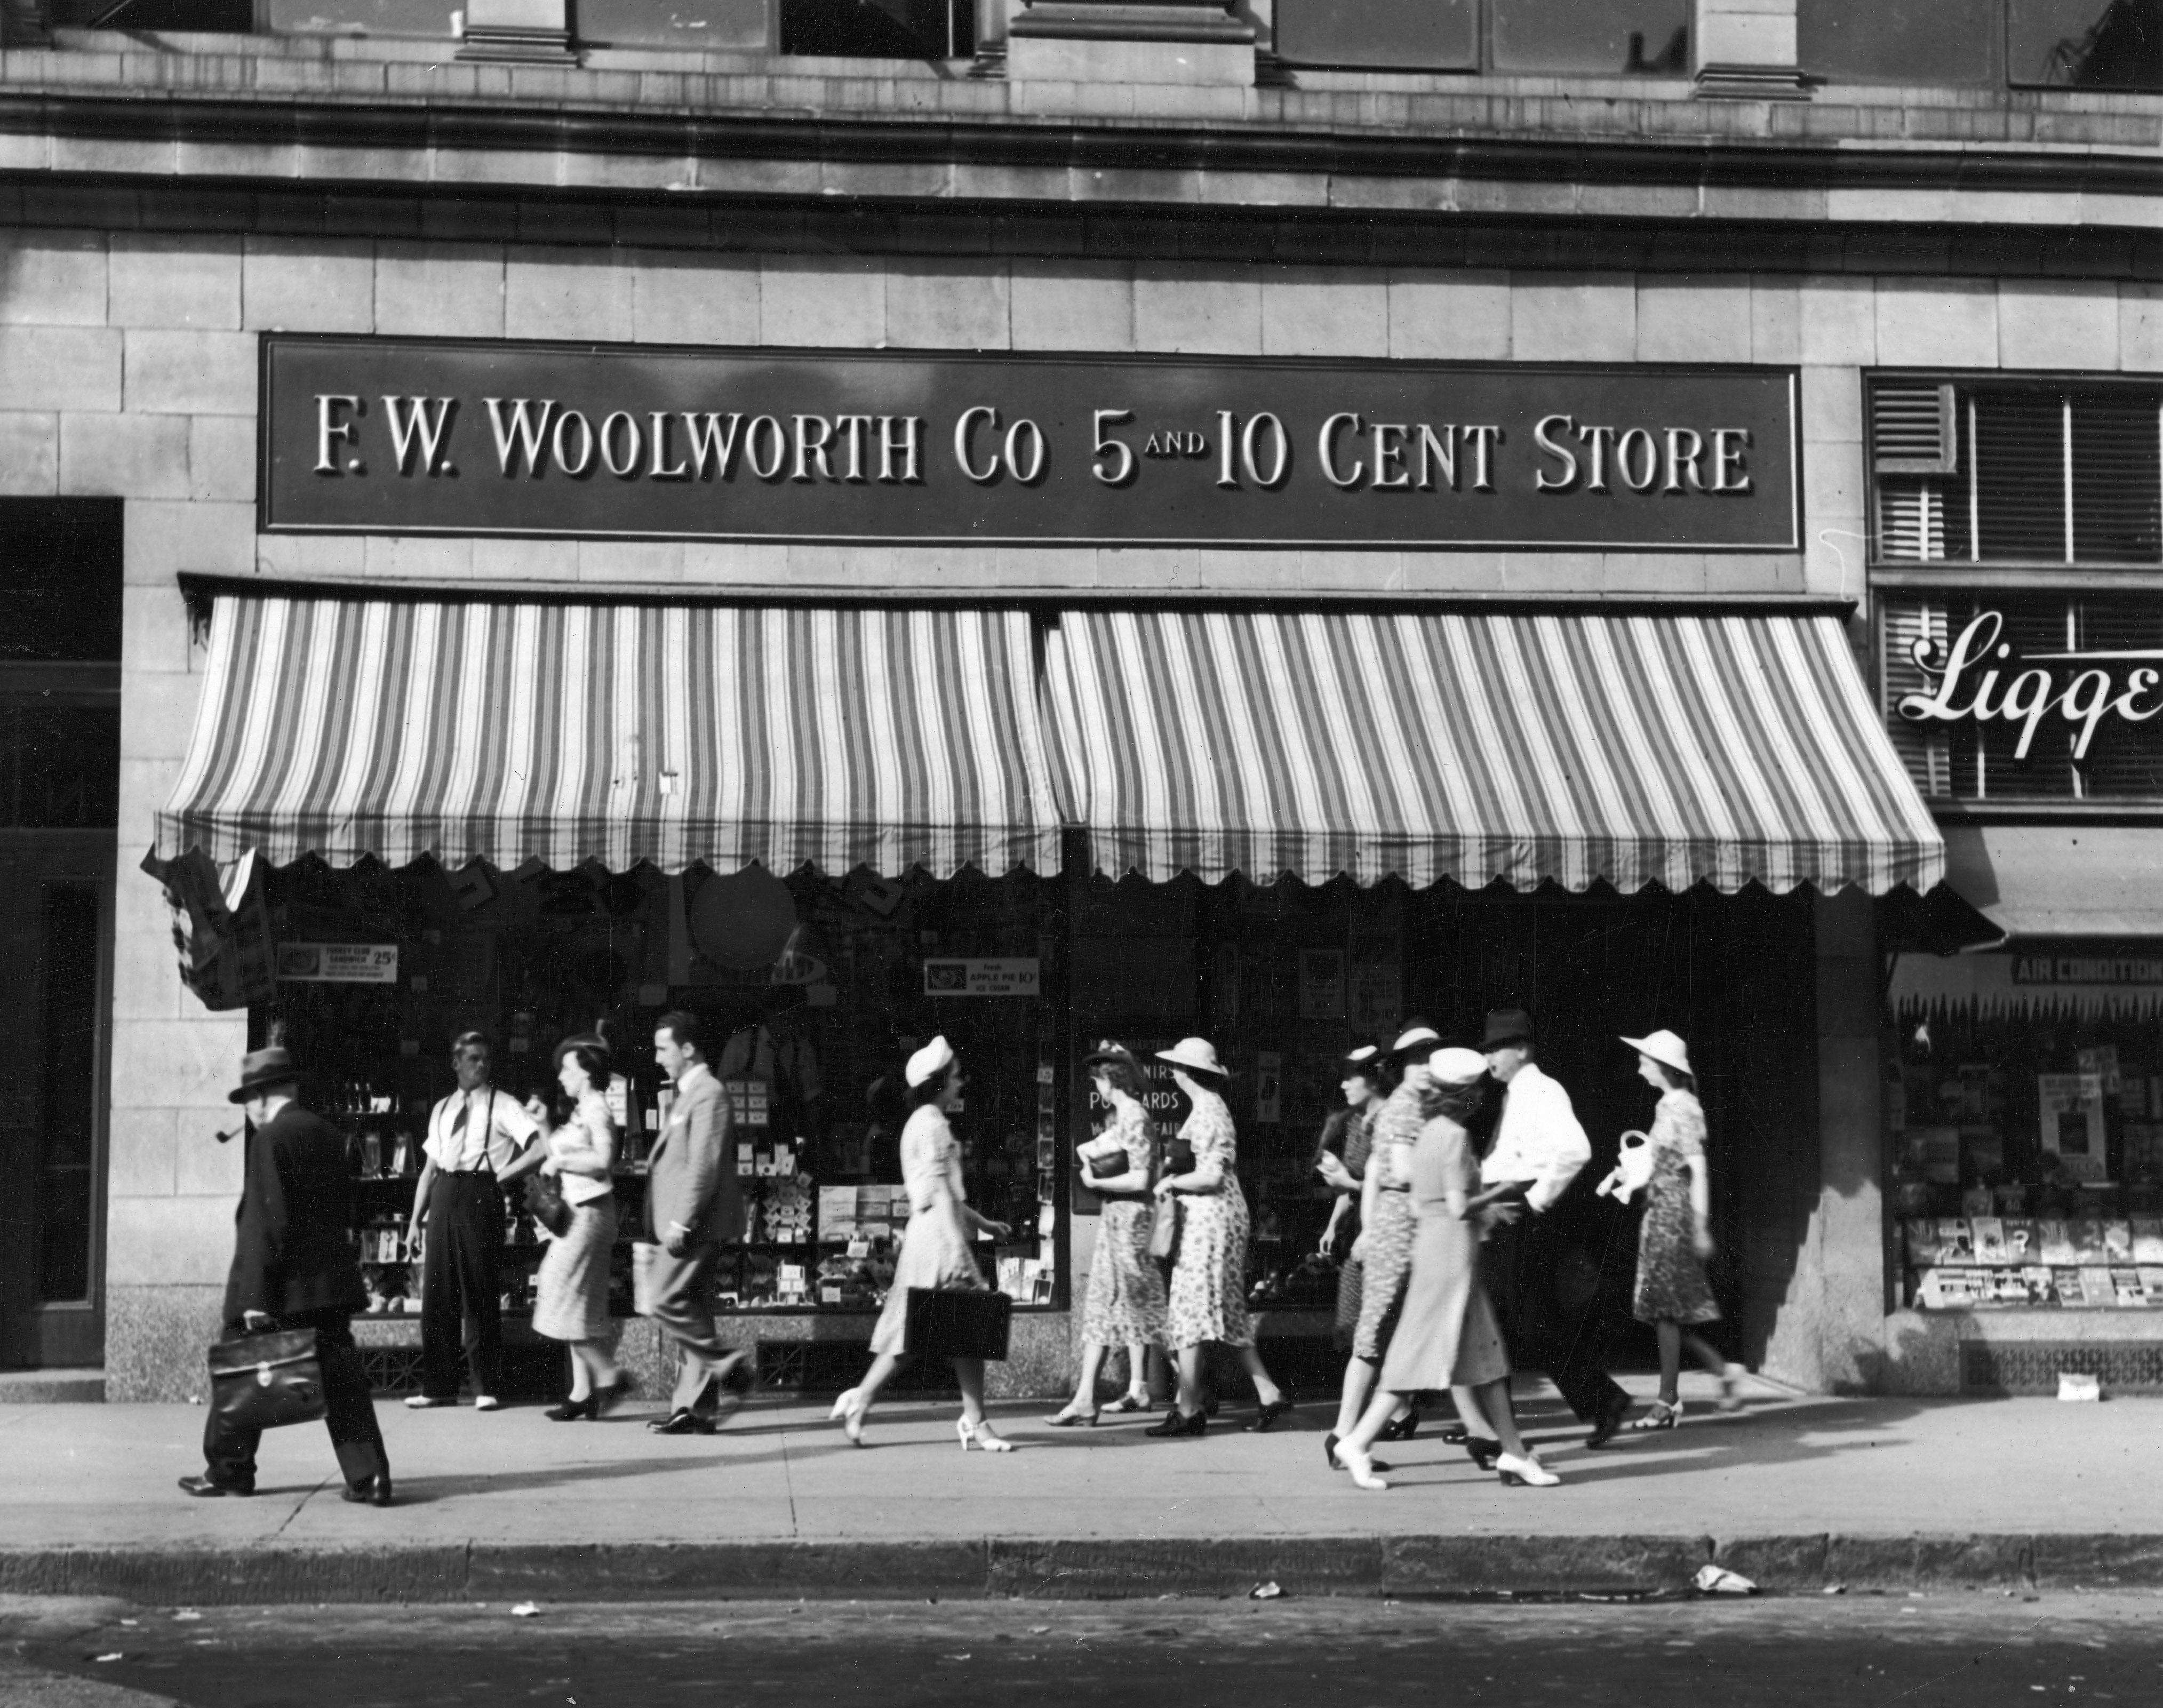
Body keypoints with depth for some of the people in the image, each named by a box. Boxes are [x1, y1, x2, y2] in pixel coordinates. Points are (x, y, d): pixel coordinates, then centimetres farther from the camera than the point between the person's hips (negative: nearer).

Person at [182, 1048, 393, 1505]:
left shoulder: (271, 1138, -12)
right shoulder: (330, 1135, 10)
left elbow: (266, 1223, -17)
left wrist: (256, 1297, -16)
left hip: (283, 1285, -6)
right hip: (331, 1282, 6)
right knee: (341, 1378, 3)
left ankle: (229, 1471, 22)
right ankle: (369, 1478, -4)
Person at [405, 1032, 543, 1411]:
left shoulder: (503, 1106, 0)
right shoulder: (442, 1109, 17)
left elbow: (540, 1149, -12)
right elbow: (429, 1168, 17)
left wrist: (502, 1177, -7)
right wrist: (416, 1219, 10)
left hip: (480, 1196, -5)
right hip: (444, 1196, 5)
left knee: (480, 1294, -2)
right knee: (437, 1293, 6)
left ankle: (487, 1389, 5)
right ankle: (439, 1386, 14)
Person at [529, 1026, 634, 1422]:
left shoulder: (596, 1108, -12)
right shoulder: (578, 1109, 17)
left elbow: (603, 1158, -24)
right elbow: (558, 1153, 19)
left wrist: (560, 1161, -15)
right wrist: (543, 1123, 10)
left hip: (589, 1212, -10)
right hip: (575, 1212, 10)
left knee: (569, 1299, -8)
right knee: (580, 1302, 9)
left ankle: (609, 1376, -5)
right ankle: (583, 1391, 11)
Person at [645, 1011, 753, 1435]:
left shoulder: (708, 1093, -12)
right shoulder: (688, 1094, 19)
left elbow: (704, 1164, -19)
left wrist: (681, 1222, -21)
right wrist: (673, 1224, 17)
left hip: (695, 1224, -10)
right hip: (683, 1223, 10)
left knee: (667, 1303, -12)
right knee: (691, 1312, 8)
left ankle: (727, 1367, -5)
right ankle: (696, 1408, 9)